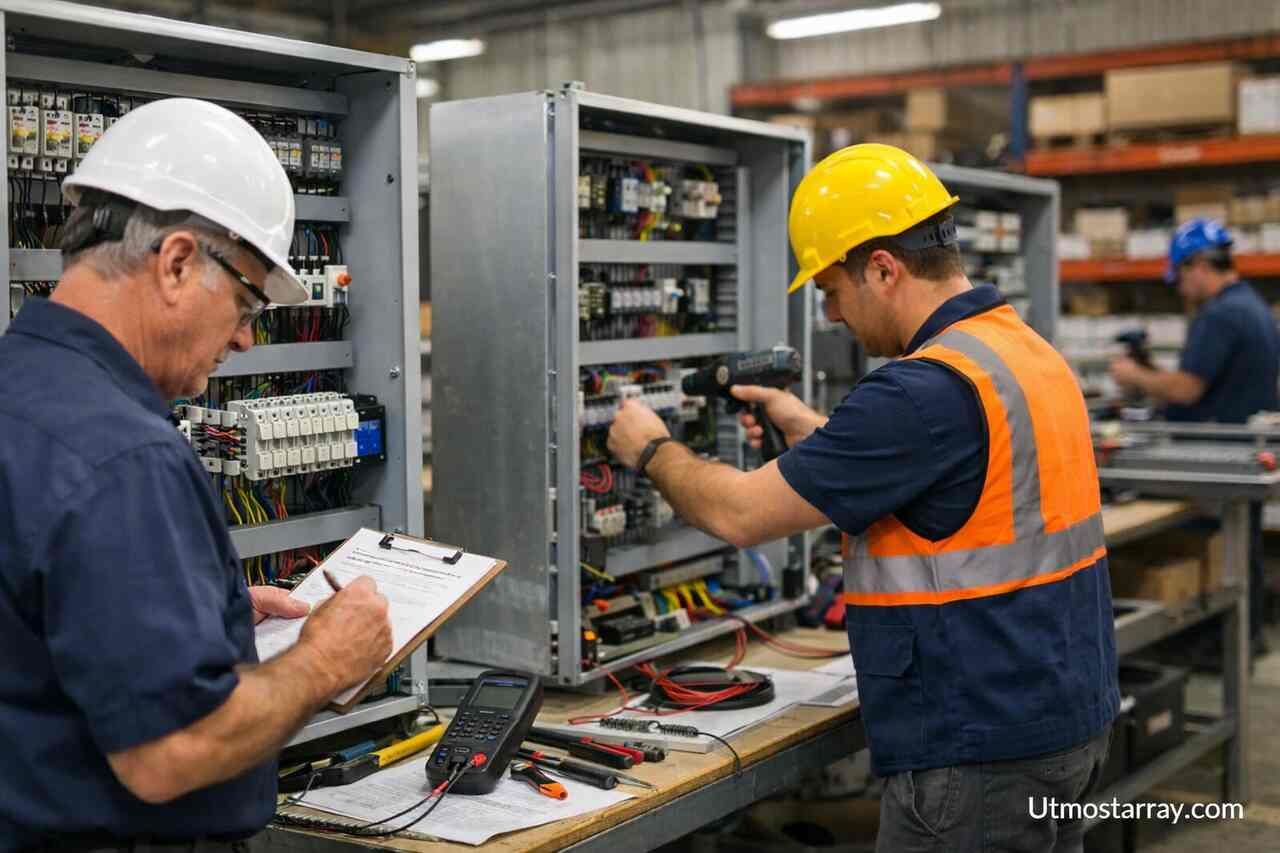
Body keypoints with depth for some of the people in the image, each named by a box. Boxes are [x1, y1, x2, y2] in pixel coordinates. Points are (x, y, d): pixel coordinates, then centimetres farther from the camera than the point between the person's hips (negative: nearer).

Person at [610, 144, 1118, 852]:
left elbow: (739, 515, -17)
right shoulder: (1028, 351, 6)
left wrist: (650, 450, 0)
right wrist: (813, 432, 18)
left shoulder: (927, 389, -23)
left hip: (984, 751, -9)